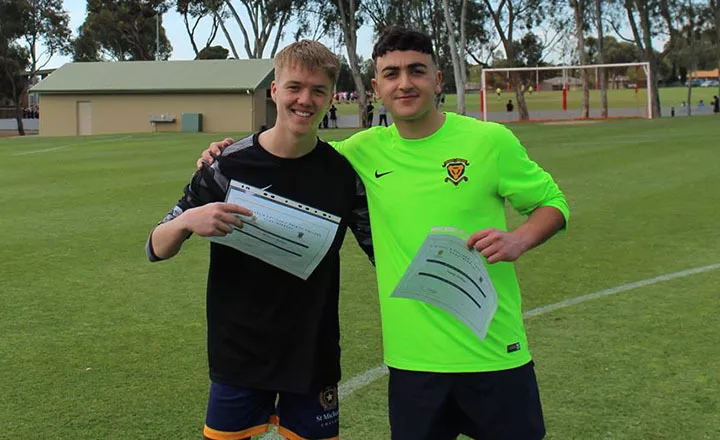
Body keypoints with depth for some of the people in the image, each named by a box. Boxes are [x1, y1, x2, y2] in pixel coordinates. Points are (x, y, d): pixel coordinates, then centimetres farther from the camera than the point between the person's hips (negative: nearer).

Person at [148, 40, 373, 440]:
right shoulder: (229, 166, -9)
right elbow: (157, 249, -4)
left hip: (315, 359, 1)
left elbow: (383, 250, 7)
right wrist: (188, 220, -25)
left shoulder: (342, 172, -5)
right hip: (239, 357, -1)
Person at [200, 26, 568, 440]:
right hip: (413, 360, 2)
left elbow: (553, 202, 4)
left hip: (495, 354, -2)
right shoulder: (365, 150, 2)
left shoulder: (490, 140, -5)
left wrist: (520, 239, -17)